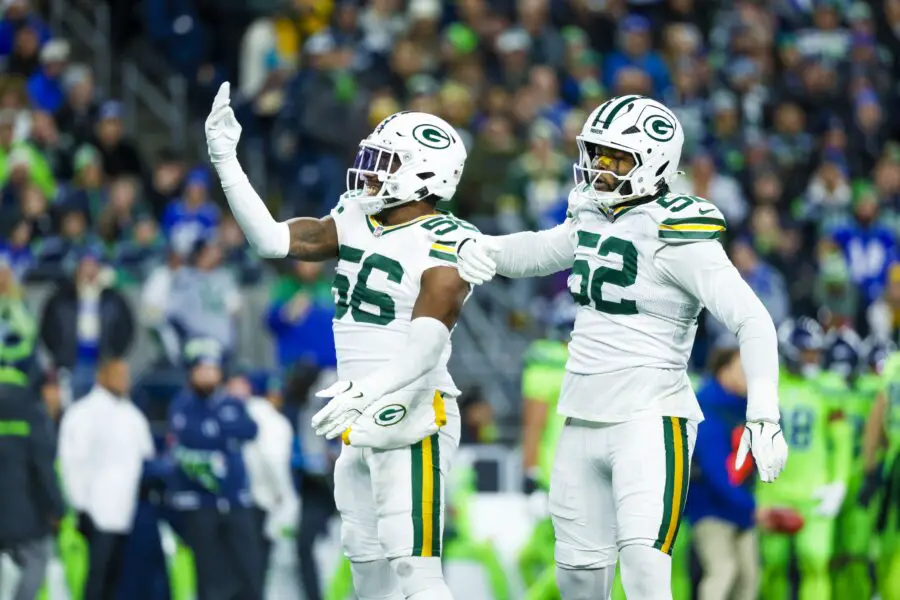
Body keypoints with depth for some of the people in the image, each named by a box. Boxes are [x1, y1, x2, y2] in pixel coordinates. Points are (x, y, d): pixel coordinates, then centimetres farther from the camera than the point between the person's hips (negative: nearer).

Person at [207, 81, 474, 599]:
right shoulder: (357, 222, 11)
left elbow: (424, 349, -24)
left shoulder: (445, 250, -14)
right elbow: (271, 239, 9)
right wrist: (226, 161, 5)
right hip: (363, 423, 9)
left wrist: (362, 395, -38)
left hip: (413, 422, -9)